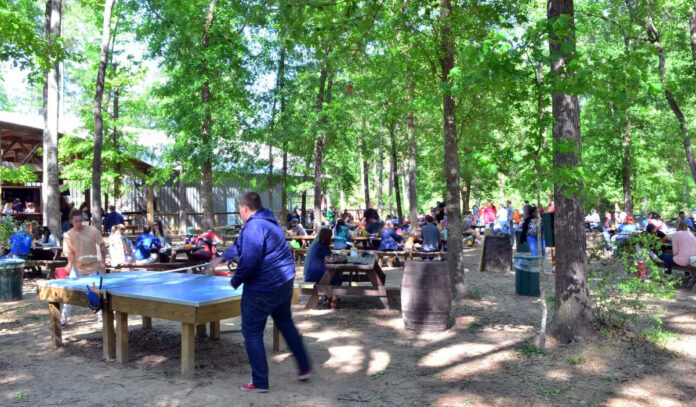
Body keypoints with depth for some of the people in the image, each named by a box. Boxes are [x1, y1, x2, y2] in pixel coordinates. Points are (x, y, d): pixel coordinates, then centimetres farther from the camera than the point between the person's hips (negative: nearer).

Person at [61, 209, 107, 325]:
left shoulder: (92, 230, -10)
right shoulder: (68, 235, -10)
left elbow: (102, 246, -3)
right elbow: (69, 253, -13)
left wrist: (103, 261, -7)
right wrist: (70, 264, -32)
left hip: (92, 266, 1)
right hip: (77, 268, 0)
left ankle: (100, 313, 25)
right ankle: (64, 317, 4)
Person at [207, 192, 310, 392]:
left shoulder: (253, 227, -20)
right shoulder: (268, 221, 13)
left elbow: (248, 261, -28)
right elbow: (242, 246, 27)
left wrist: (235, 281, -11)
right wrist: (222, 258, 34)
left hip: (262, 289, -10)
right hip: (285, 282, 10)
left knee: (252, 333, 6)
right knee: (285, 323, 26)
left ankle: (260, 382, 14)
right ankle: (304, 368, 32)